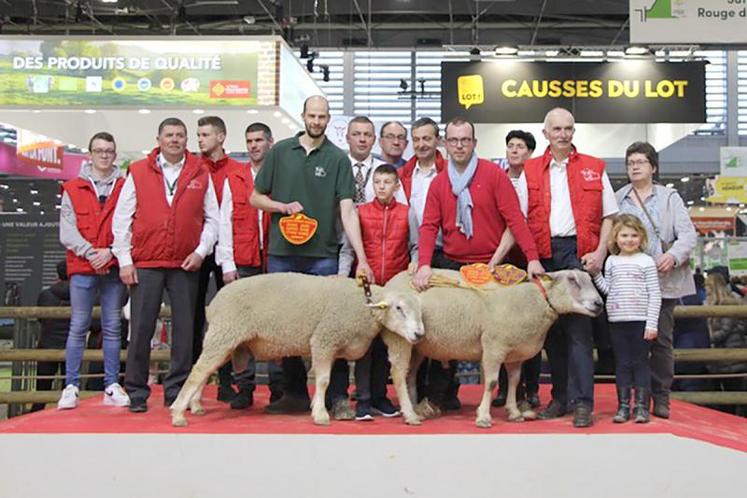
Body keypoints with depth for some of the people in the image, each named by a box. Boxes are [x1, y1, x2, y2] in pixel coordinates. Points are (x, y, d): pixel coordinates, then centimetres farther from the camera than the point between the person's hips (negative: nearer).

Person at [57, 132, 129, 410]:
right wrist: (90, 252, -11)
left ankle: (112, 386, 11)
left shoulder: (125, 188, 8)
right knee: (78, 326, 0)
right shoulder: (72, 188, 8)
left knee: (113, 327, 5)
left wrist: (111, 251, -13)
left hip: (114, 268, 1)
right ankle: (71, 386, 6)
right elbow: (67, 232, 1)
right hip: (82, 268, 0)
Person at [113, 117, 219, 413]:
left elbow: (212, 219, 10)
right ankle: (137, 393, 11)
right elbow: (121, 219, 5)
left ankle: (176, 392, 15)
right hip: (145, 265, -1)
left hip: (186, 265, 1)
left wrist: (201, 251, -2)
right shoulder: (138, 172, 6)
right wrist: (125, 260, -1)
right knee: (141, 330, 1)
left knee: (184, 330, 4)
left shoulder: (201, 174, 8)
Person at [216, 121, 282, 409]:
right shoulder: (233, 178, 11)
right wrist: (227, 264, 0)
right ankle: (244, 388, 8)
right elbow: (225, 223, 8)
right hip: (243, 264, 1)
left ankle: (278, 388, 9)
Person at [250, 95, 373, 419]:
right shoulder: (280, 151, 8)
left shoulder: (338, 159, 3)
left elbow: (347, 210, -4)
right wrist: (283, 206, -7)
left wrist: (361, 257, -14)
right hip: (282, 254, 2)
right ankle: (295, 393, 21)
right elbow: (255, 198, 13)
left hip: (323, 256, -2)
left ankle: (338, 397, 6)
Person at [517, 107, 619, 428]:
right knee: (551, 329, 7)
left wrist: (600, 252, -6)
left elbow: (608, 216, 7)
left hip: (579, 252, -2)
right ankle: (561, 397, 17)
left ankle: (582, 402, -5)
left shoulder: (593, 169, 9)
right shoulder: (530, 171, 12)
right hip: (543, 255, 3)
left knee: (578, 327, -8)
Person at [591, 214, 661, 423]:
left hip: (640, 321, -3)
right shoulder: (611, 261, 9)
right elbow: (607, 289, 10)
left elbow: (654, 294, -3)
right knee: (622, 364, 7)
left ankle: (642, 406, 9)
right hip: (617, 321, 3)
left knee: (640, 363, 3)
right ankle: (623, 406, 13)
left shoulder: (646, 261, -1)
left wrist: (652, 323, -9)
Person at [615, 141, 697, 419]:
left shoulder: (669, 197, 9)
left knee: (662, 340, 0)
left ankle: (661, 397, 10)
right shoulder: (618, 199, 12)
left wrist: (673, 255, -18)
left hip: (663, 280, -1)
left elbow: (688, 234, 0)